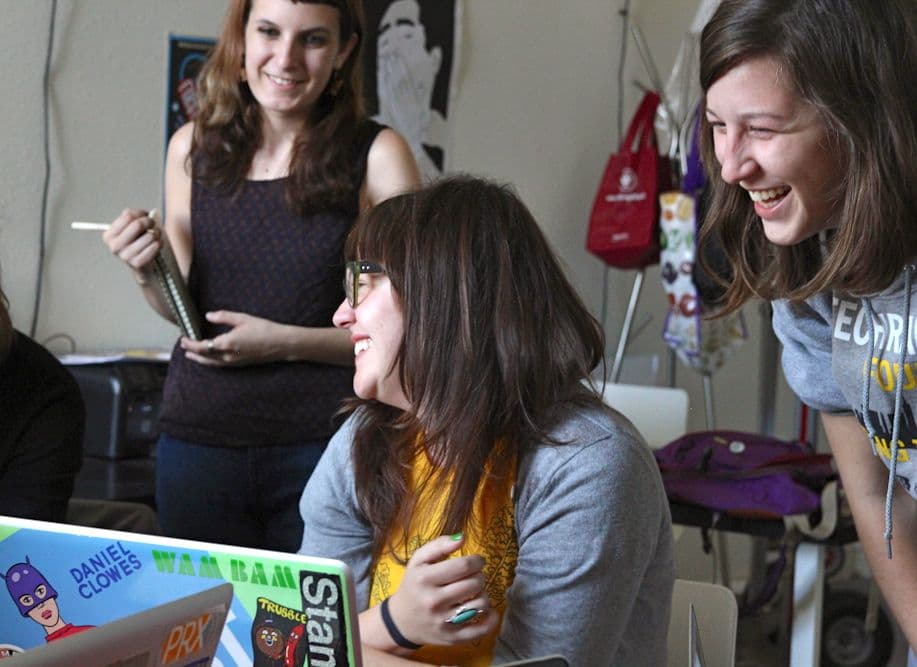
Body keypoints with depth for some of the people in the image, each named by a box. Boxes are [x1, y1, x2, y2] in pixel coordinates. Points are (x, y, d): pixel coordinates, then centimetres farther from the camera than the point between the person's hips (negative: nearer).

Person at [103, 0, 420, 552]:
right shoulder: (193, 147, 5)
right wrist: (149, 275, -5)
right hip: (198, 439, 3)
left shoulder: (376, 155, -7)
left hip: (322, 444, -3)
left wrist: (287, 342, -14)